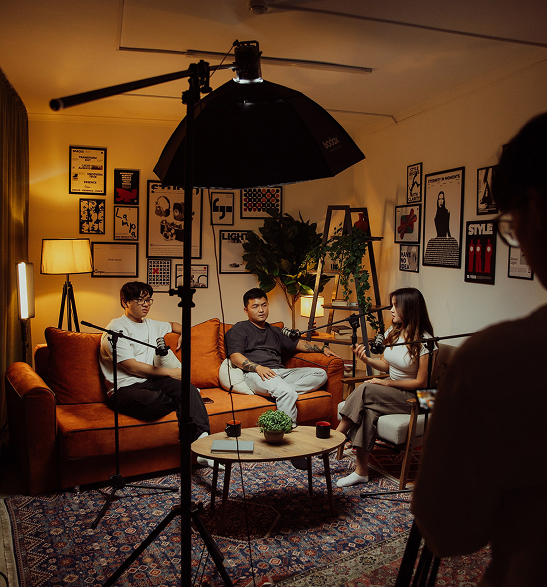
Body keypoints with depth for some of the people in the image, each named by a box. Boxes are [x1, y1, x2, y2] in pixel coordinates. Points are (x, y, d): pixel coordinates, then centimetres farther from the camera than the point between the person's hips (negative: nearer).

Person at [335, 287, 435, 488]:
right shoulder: (392, 332, 5)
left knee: (365, 390, -29)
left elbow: (421, 382, -15)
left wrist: (387, 383, -16)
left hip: (412, 397, -6)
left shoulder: (423, 341, -17)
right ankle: (361, 472, -24)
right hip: (390, 392, 6)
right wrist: (367, 359, -8)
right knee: (368, 411, -28)